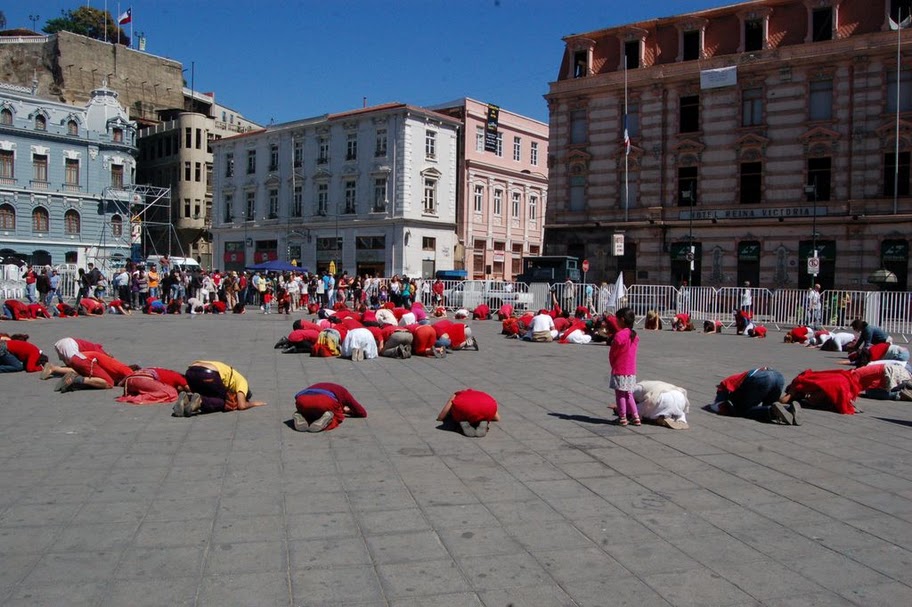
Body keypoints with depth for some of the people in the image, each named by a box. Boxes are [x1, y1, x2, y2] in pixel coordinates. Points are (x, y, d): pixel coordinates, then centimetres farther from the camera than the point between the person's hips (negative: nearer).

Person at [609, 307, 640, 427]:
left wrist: (613, 365, 8)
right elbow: (632, 352, 12)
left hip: (619, 370, -7)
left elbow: (612, 354, -10)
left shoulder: (619, 335, -18)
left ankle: (622, 418, 9)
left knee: (620, 394, 4)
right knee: (628, 394, 15)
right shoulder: (635, 336, 6)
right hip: (631, 370, 7)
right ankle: (635, 417, 12)